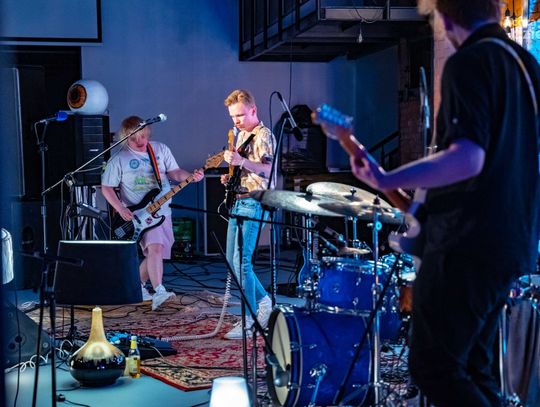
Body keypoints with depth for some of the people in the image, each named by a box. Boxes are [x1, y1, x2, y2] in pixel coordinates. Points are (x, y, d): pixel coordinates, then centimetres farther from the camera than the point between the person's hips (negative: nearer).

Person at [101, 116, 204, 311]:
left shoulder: (161, 149, 5)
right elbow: (106, 188, -2)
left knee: (155, 254, 9)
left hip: (162, 212, 5)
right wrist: (121, 209, -16)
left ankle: (138, 284, 31)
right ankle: (158, 292, -31)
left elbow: (174, 172, 6)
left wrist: (191, 176, -15)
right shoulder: (119, 159, -5)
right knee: (155, 247, -25)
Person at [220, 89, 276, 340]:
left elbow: (268, 170, -25)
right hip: (238, 201, 10)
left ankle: (249, 321, -9)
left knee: (241, 260, -14)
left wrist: (242, 162, -40)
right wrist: (230, 177, 10)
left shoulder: (263, 135, -9)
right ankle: (264, 303, 25)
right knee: (232, 259, 11)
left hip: (253, 203, -10)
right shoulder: (241, 135, 19)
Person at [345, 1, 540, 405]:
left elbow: (468, 157, -26)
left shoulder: (468, 63, -12)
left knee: (434, 366, -3)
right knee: (473, 367, 17)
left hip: (469, 242, -9)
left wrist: (388, 180, -27)